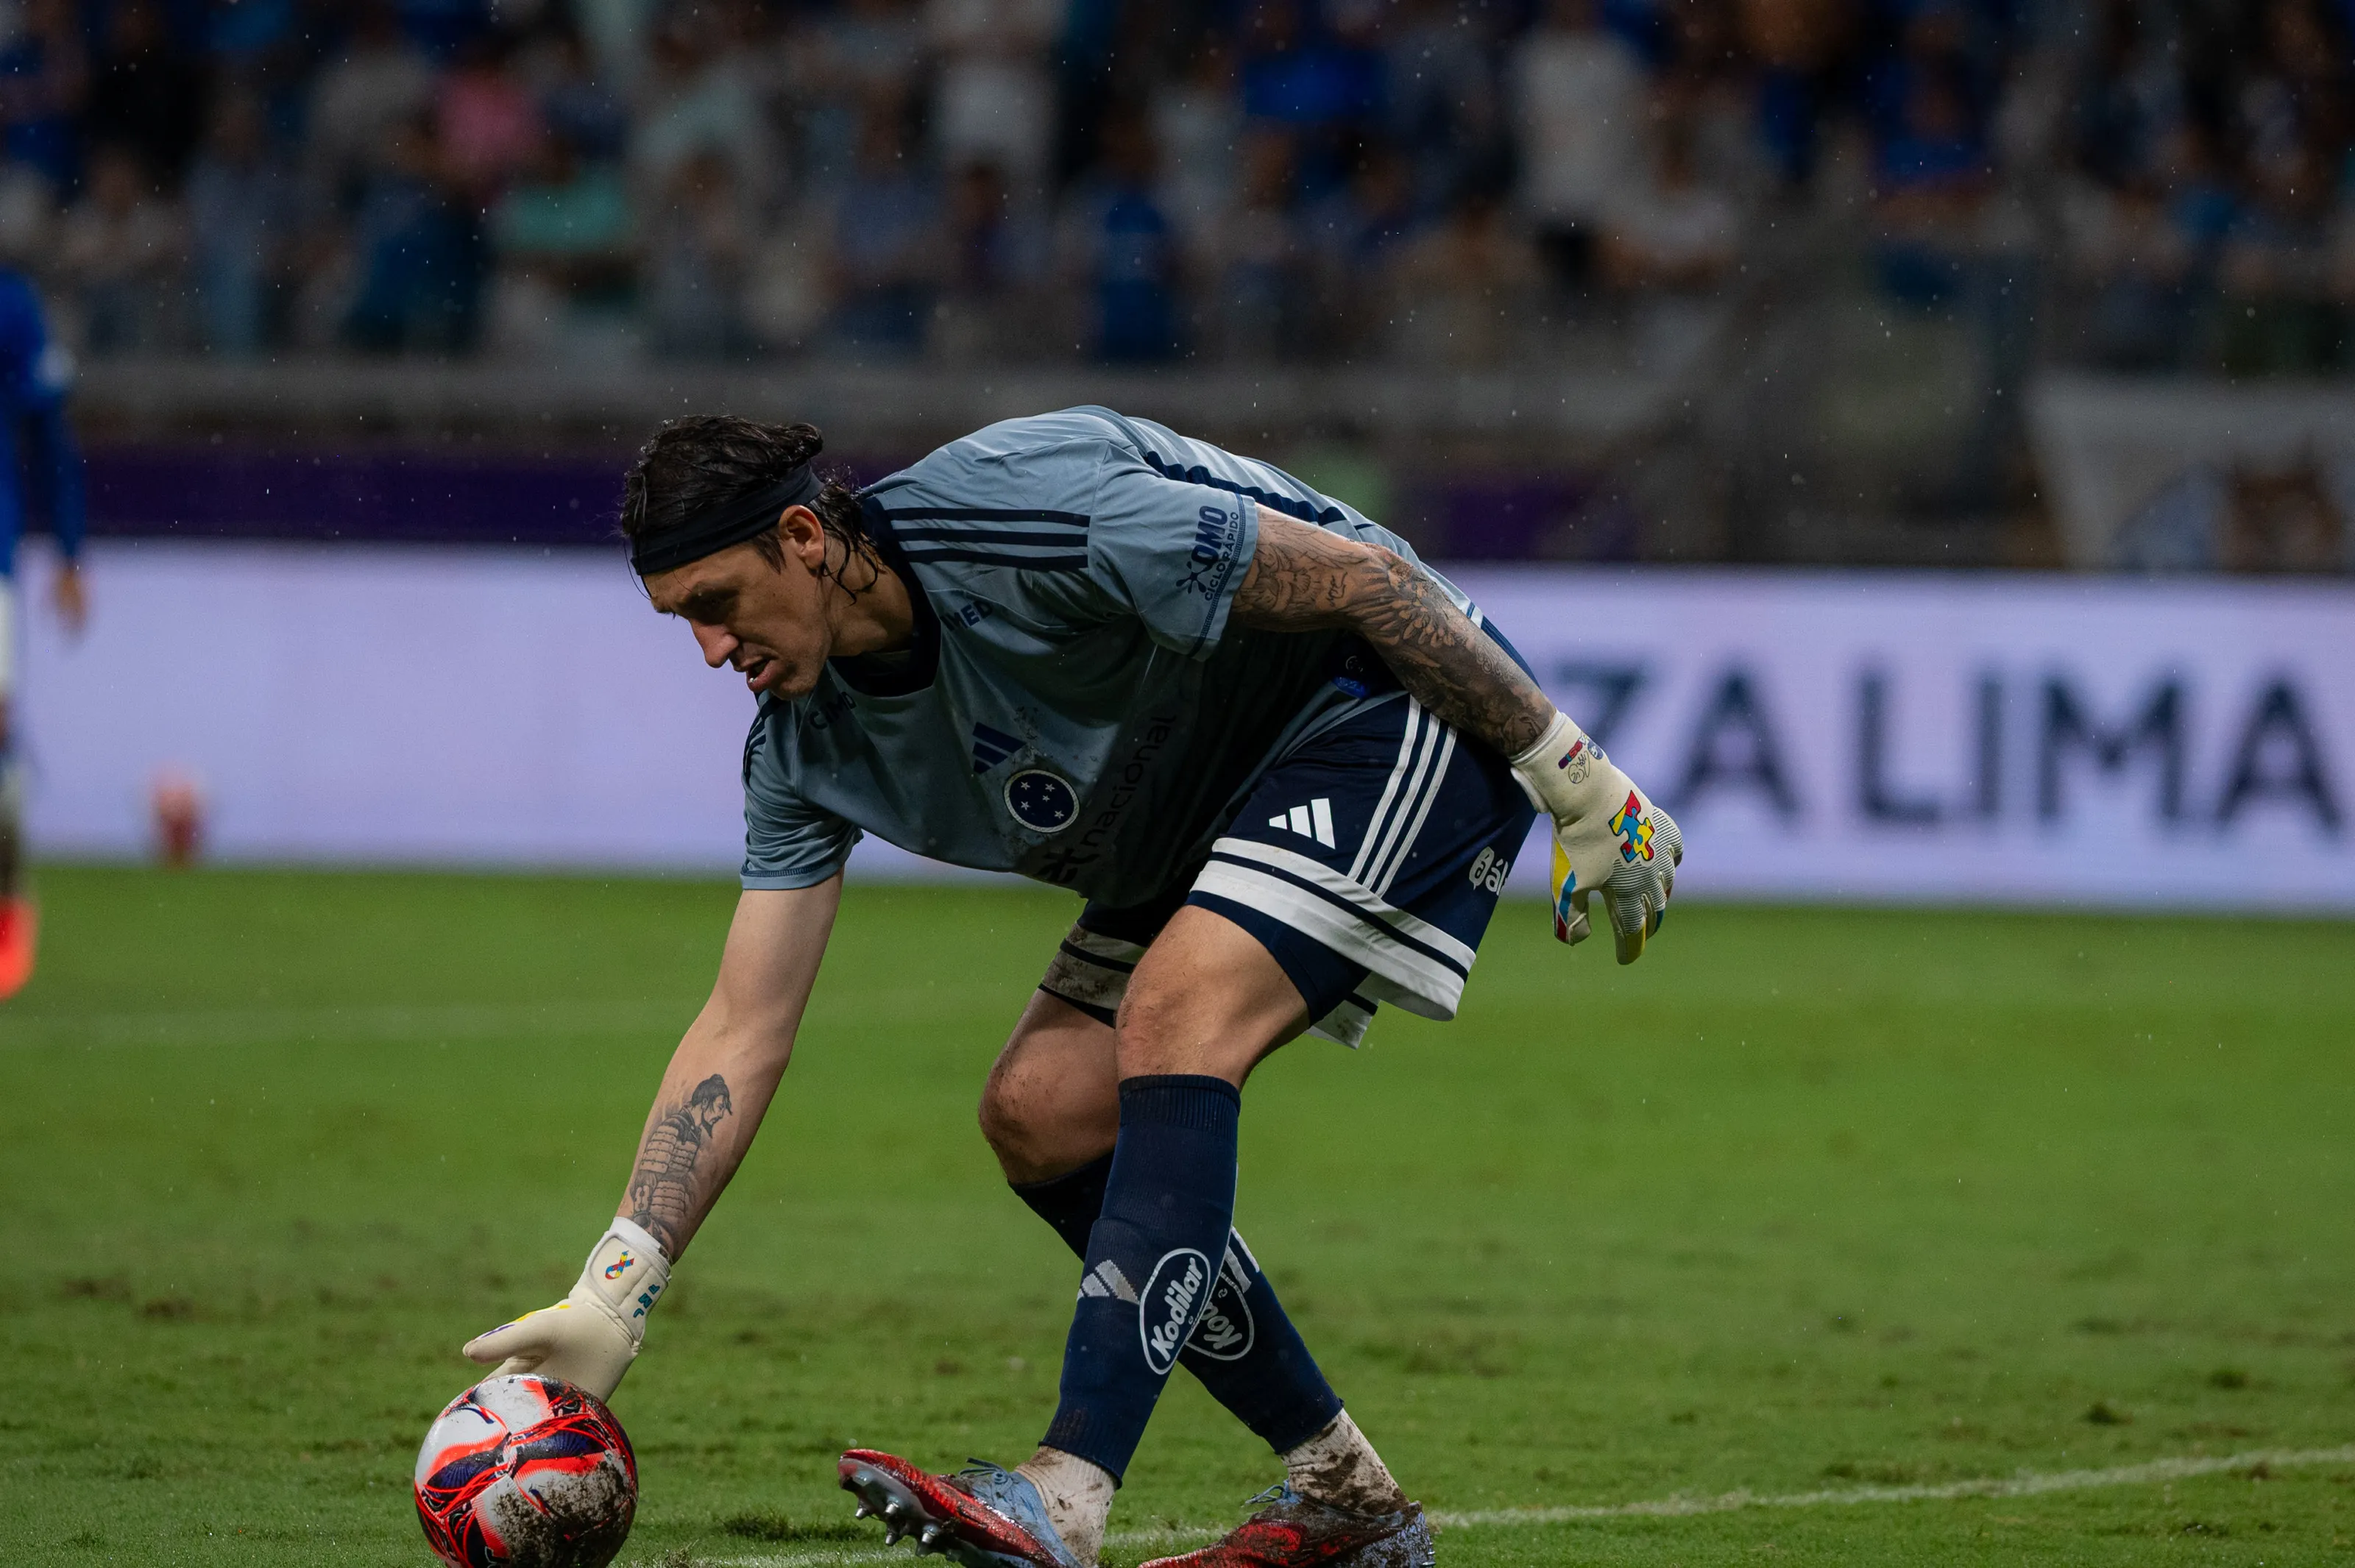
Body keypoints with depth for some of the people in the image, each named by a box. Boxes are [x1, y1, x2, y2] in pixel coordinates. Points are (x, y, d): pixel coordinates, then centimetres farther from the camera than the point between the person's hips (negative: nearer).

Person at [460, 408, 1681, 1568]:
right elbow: (743, 1031, -4)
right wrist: (612, 1295, -12)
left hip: (1406, 714, -9)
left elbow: (1362, 577, -24)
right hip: (1204, 828, 9)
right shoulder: (806, 743, -5)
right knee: (1039, 1113, -1)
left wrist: (1572, 776, -19)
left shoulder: (1028, 513, -29)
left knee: (1174, 1018, -28)